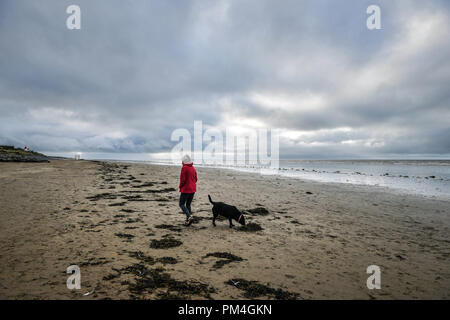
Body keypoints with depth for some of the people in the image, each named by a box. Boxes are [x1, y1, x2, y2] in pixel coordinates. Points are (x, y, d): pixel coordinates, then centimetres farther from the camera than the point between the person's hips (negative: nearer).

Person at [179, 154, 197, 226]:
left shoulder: (184, 168, -13)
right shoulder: (193, 168, 9)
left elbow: (183, 179, -16)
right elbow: (195, 179, 12)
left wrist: (180, 187, -1)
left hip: (186, 189, -7)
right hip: (193, 189, 7)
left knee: (182, 204, 2)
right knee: (188, 204, 15)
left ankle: (189, 216, -16)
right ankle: (188, 220, 15)